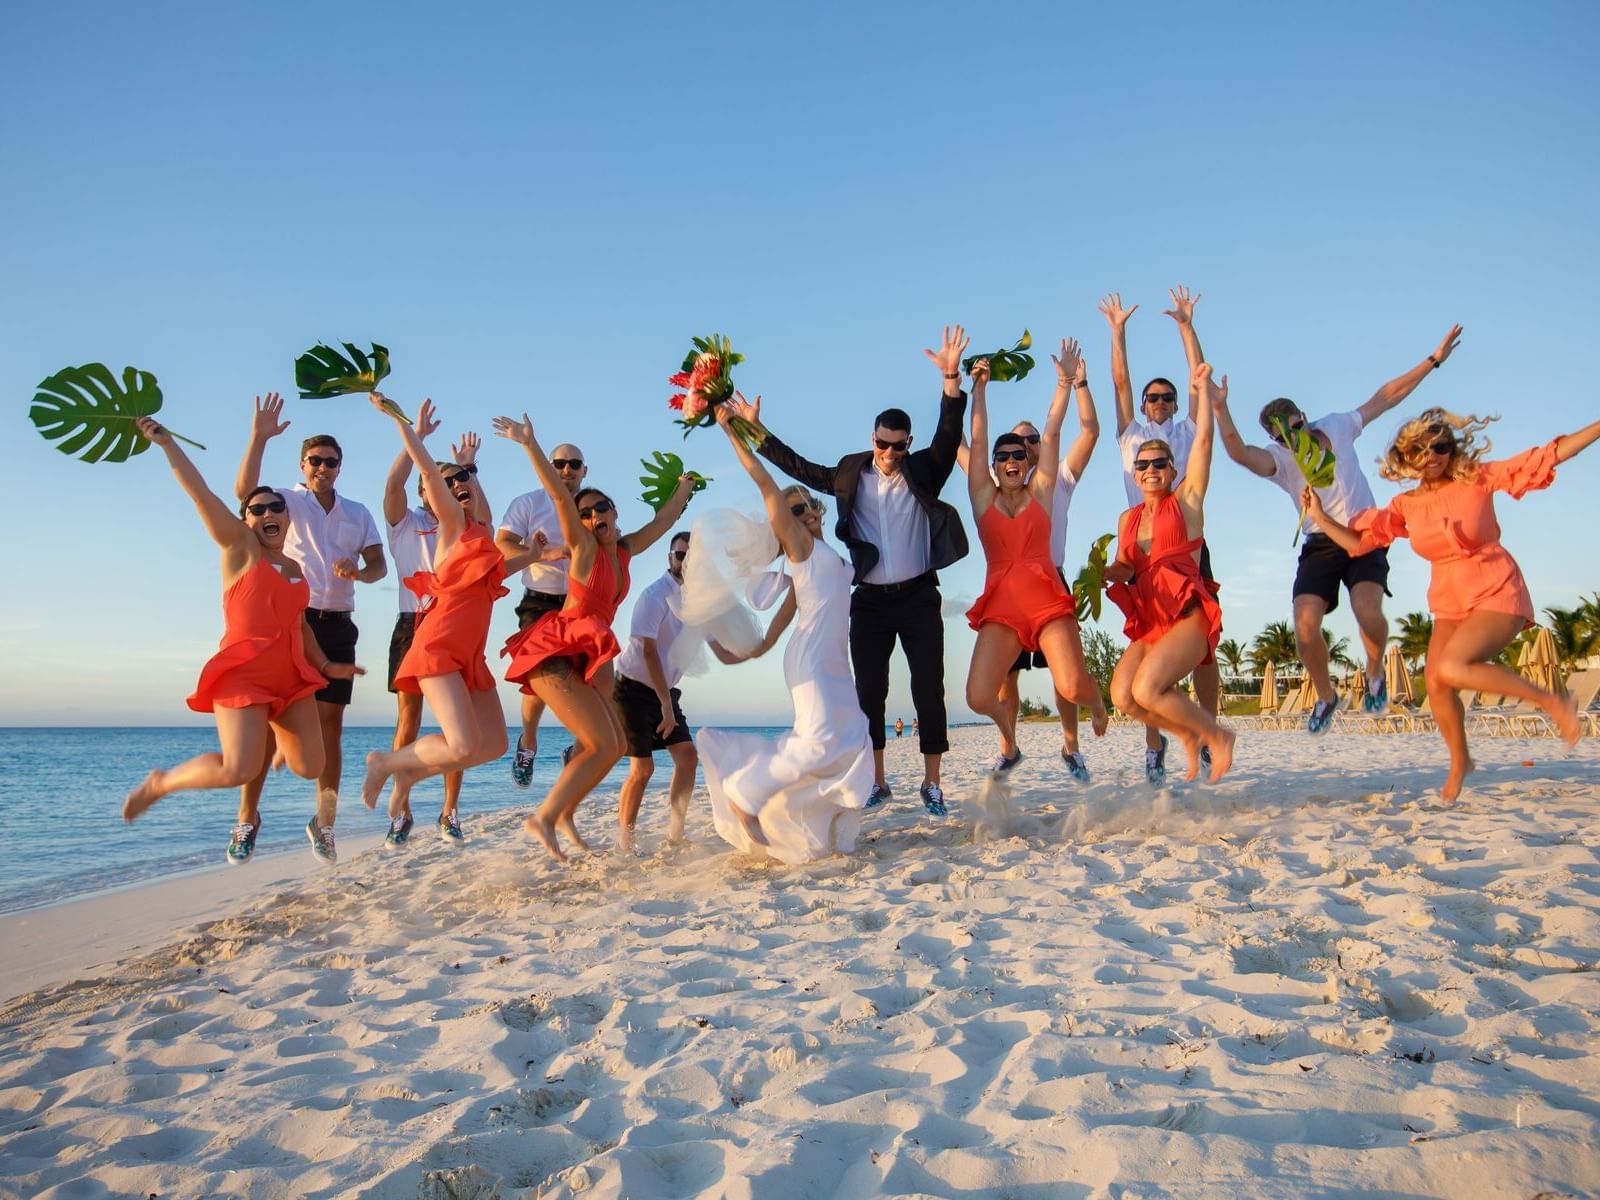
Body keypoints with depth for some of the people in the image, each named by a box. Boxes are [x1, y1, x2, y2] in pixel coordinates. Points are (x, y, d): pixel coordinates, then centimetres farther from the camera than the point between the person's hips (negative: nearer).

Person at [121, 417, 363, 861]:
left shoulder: (295, 569, 17)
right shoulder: (238, 547, 1)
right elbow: (199, 491, -8)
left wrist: (324, 665, 19)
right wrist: (165, 442, -13)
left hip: (292, 674, 6)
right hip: (243, 671, -6)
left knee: (309, 767, -2)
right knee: (239, 770, -17)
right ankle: (160, 782, 13)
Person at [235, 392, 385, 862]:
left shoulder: (358, 514, 17)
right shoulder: (288, 502, 5)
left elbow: (379, 565, 12)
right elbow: (245, 491, -16)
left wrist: (358, 571, -10)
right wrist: (259, 437, -26)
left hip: (338, 624, 4)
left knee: (331, 725, 5)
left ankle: (324, 822, 14)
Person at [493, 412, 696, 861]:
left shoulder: (624, 550, 12)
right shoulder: (583, 546, -5)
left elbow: (663, 520, 27)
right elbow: (559, 493, -18)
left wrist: (685, 486, 40)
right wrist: (530, 444, -27)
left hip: (582, 658, 8)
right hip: (555, 653, -8)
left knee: (615, 745, 9)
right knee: (602, 745, -15)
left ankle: (563, 813, 22)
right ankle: (544, 817, -6)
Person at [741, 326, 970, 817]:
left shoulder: (925, 471, 1)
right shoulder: (851, 474, 7)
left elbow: (949, 434, -13)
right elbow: (800, 468, 13)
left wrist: (951, 379, -28)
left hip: (918, 596, -2)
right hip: (869, 600, 2)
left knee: (929, 690, -1)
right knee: (868, 694, 4)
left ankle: (931, 784, 8)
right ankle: (877, 783, 15)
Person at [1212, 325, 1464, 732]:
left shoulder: (1336, 427, 4)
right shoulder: (1278, 458, -7)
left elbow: (1386, 396, 14)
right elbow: (1238, 452, -28)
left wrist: (1433, 359, 14)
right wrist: (1219, 408, -41)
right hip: (1321, 545, -1)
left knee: (1368, 613, -25)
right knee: (1305, 626, -18)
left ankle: (1375, 673, 8)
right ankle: (1326, 696, 10)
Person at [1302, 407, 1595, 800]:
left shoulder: (1479, 479, -6)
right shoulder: (1405, 506, 3)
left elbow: (1550, 455, -7)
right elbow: (1357, 541, 2)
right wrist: (1321, 518, -10)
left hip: (1497, 595, -5)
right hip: (1449, 604, 5)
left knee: (1450, 668, -26)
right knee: (1436, 685, -2)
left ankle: (1553, 703, -8)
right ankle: (1459, 761, 24)